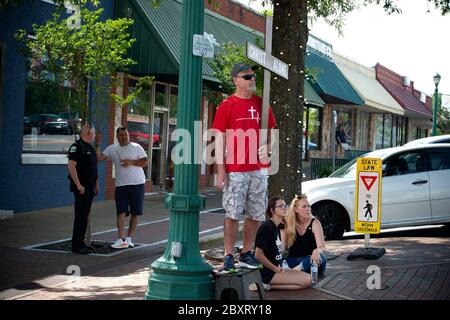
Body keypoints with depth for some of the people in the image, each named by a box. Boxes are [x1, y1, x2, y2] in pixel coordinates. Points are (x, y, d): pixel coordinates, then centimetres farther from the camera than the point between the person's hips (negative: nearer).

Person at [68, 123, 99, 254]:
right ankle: (76, 245, -4)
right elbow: (71, 166, -19)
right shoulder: (77, 146, -12)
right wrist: (78, 185, -22)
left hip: (89, 187, 9)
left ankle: (80, 242, 17)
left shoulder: (90, 147, 17)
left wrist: (96, 183, 19)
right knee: (80, 216, -8)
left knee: (85, 215, 11)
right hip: (81, 188, -9)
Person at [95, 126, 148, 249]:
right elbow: (99, 157, 2)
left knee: (135, 213, 2)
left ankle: (129, 239, 12)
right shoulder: (112, 149, 10)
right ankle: (121, 240, -9)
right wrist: (97, 145, -10)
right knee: (121, 212, -7)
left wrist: (131, 162, -13)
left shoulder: (136, 147, 4)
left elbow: (145, 162, -2)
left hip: (137, 184, -1)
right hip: (121, 185, 1)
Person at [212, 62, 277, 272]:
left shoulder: (262, 104, 10)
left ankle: (246, 254, 20)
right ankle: (228, 256, 2)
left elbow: (270, 131, 20)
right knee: (232, 214, -4)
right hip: (235, 169, -5)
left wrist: (266, 146, -3)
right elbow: (219, 137, -5)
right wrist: (221, 169, -11)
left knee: (256, 214, 8)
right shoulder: (227, 105, -3)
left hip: (258, 169, 5)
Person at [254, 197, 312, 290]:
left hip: (278, 269, 10)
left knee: (309, 277, 5)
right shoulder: (266, 227, -16)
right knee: (306, 281, -15)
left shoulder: (276, 227, 13)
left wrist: (280, 268, 9)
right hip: (268, 274, -10)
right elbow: (258, 255, -20)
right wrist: (277, 270, -13)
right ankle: (268, 285, -13)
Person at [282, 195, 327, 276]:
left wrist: (317, 251, -39)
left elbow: (322, 247, -14)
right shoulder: (288, 224, 4)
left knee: (321, 258, -36)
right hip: (293, 261, 1)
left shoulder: (315, 223, -3)